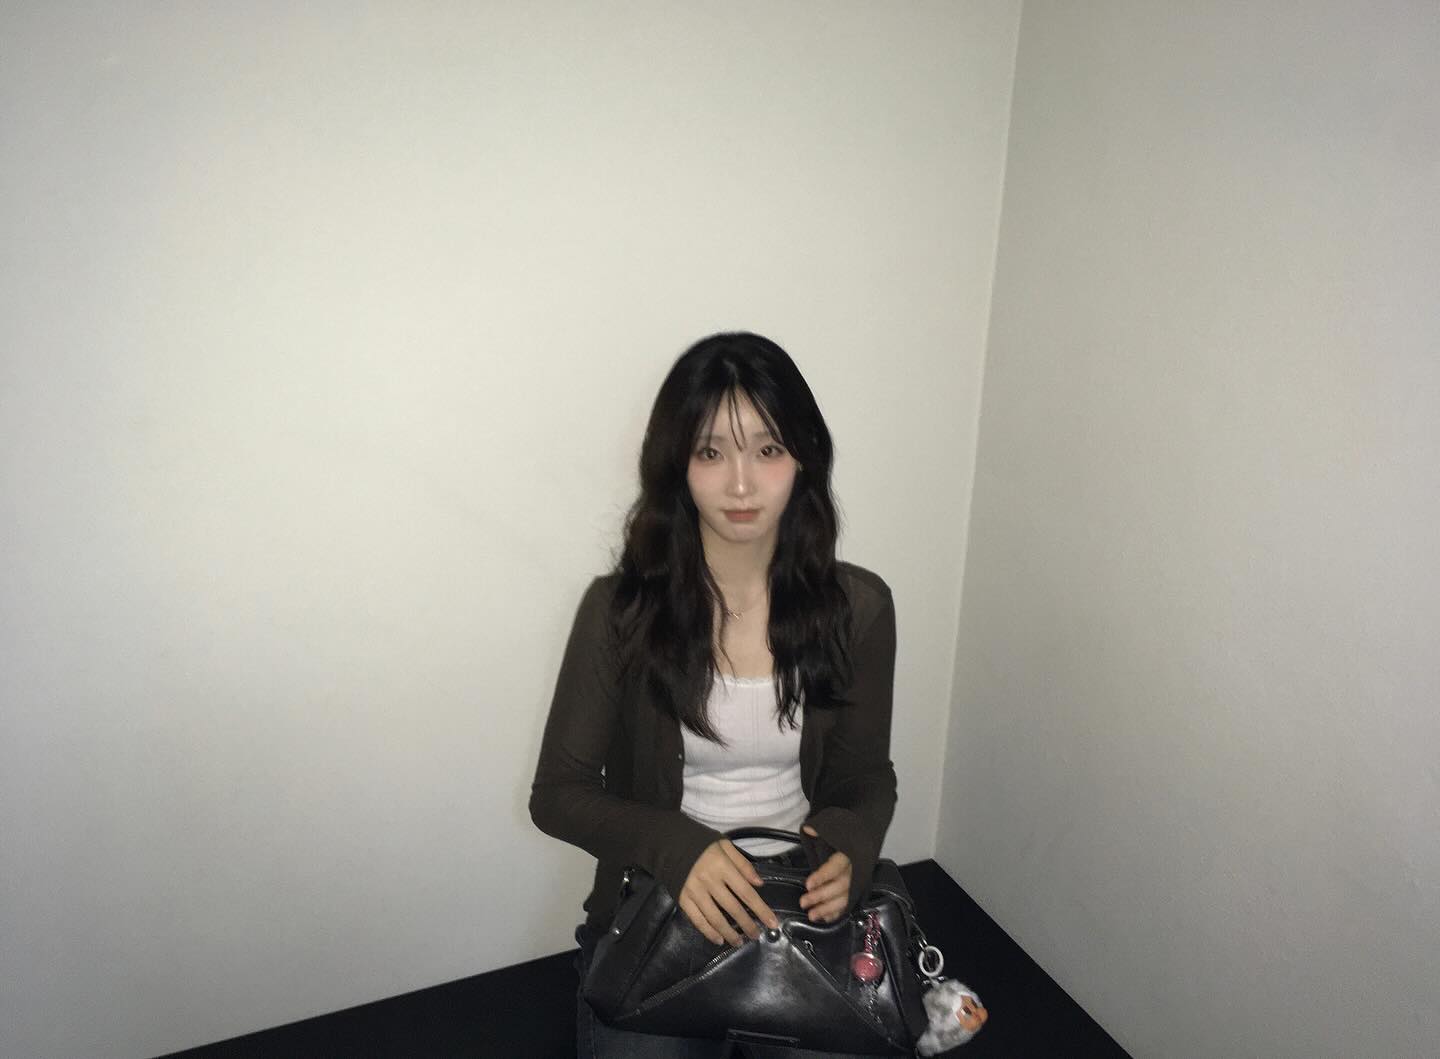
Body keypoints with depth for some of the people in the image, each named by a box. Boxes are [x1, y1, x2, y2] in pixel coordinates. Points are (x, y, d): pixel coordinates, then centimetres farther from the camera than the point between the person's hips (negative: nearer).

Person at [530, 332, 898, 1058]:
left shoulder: (857, 607, -6)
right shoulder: (620, 609, -12)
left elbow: (868, 777, 5)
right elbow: (558, 792, -5)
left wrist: (848, 848, -17)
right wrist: (678, 851, -22)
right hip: (657, 904, -1)